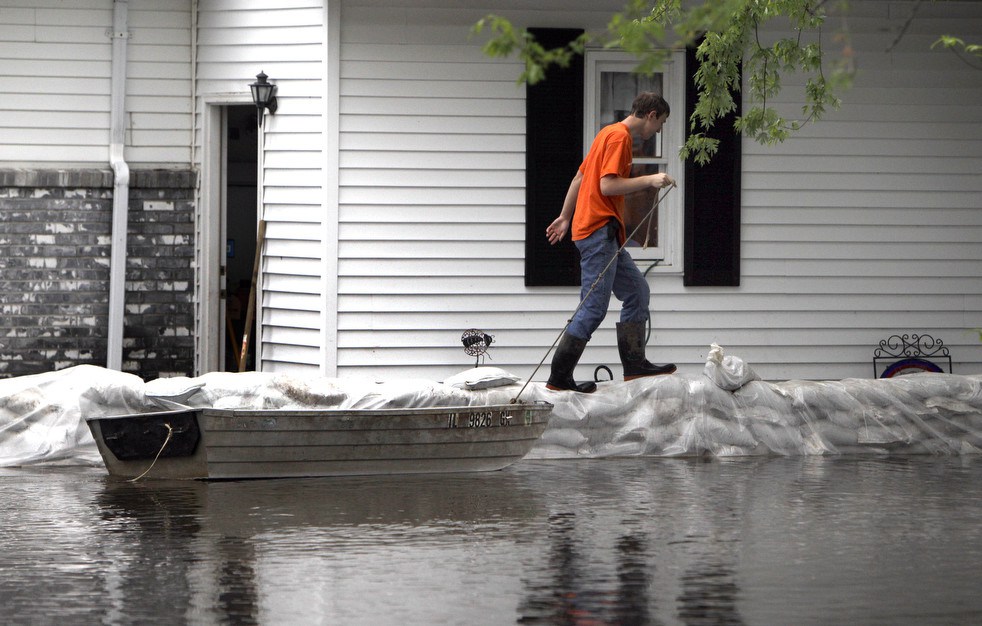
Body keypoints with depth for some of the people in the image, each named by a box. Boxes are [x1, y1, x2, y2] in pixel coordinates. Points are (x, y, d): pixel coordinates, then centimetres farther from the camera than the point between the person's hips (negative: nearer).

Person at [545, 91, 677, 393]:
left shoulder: (609, 133, 19)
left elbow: (579, 178, 23)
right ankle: (560, 377, -8)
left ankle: (634, 365, 10)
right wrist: (649, 180, -18)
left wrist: (566, 218, 28)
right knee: (594, 308, -10)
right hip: (599, 230, -11)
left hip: (606, 235, 11)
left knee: (637, 290, 11)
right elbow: (607, 185, -20)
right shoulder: (620, 136, -11)